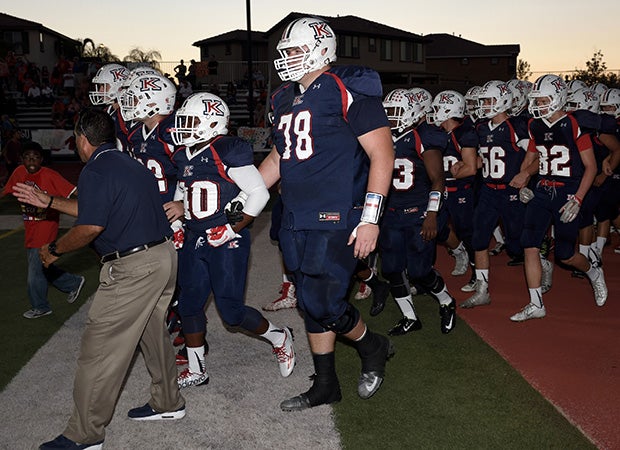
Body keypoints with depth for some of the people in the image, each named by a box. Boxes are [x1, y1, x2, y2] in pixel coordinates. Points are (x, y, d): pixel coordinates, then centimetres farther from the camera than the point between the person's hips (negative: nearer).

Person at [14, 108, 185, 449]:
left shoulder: (95, 172, -13)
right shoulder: (129, 164, 16)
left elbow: (90, 227, -20)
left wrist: (54, 250, -3)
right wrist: (49, 201, 29)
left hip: (133, 268, -10)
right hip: (164, 255, 10)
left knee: (99, 348, 0)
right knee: (152, 331, 23)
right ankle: (167, 403, 36)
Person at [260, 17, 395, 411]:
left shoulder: (348, 92, -10)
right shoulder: (286, 100, 15)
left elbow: (383, 154, -14)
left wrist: (370, 218, -19)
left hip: (336, 221, -8)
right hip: (297, 223, 8)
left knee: (325, 305, -8)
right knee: (311, 305, 14)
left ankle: (374, 348, 23)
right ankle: (325, 386, 30)